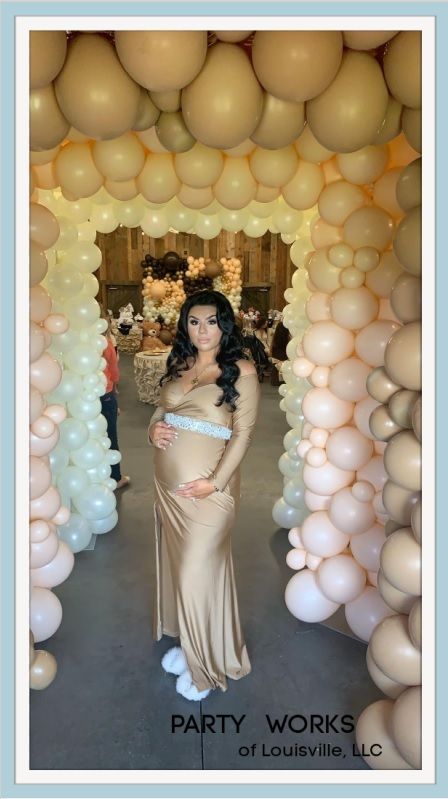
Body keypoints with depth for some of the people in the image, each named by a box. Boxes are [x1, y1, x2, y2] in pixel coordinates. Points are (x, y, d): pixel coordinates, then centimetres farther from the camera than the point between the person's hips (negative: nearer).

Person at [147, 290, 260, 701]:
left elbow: (243, 432, -11)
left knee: (198, 570, 3)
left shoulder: (240, 371, -8)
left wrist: (216, 482, -18)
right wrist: (154, 428, -5)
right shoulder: (179, 365, 8)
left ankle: (207, 662, 28)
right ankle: (186, 642, 41)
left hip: (206, 486, -6)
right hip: (167, 482, 6)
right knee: (176, 562, 18)